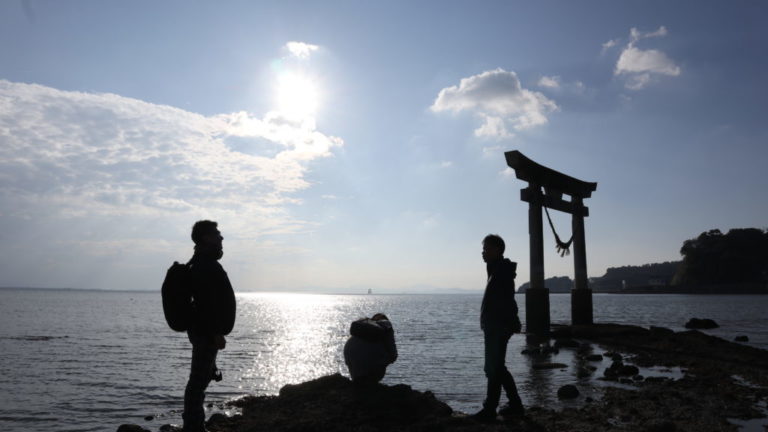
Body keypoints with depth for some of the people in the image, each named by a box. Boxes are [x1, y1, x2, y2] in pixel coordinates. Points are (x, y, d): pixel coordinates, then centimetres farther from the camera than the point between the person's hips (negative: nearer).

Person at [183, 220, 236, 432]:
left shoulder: (204, 262, 15)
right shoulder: (205, 265, -20)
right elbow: (207, 303, -26)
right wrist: (216, 333, -24)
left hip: (204, 331, 11)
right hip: (206, 332, -11)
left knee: (200, 379, 21)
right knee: (199, 381, -5)